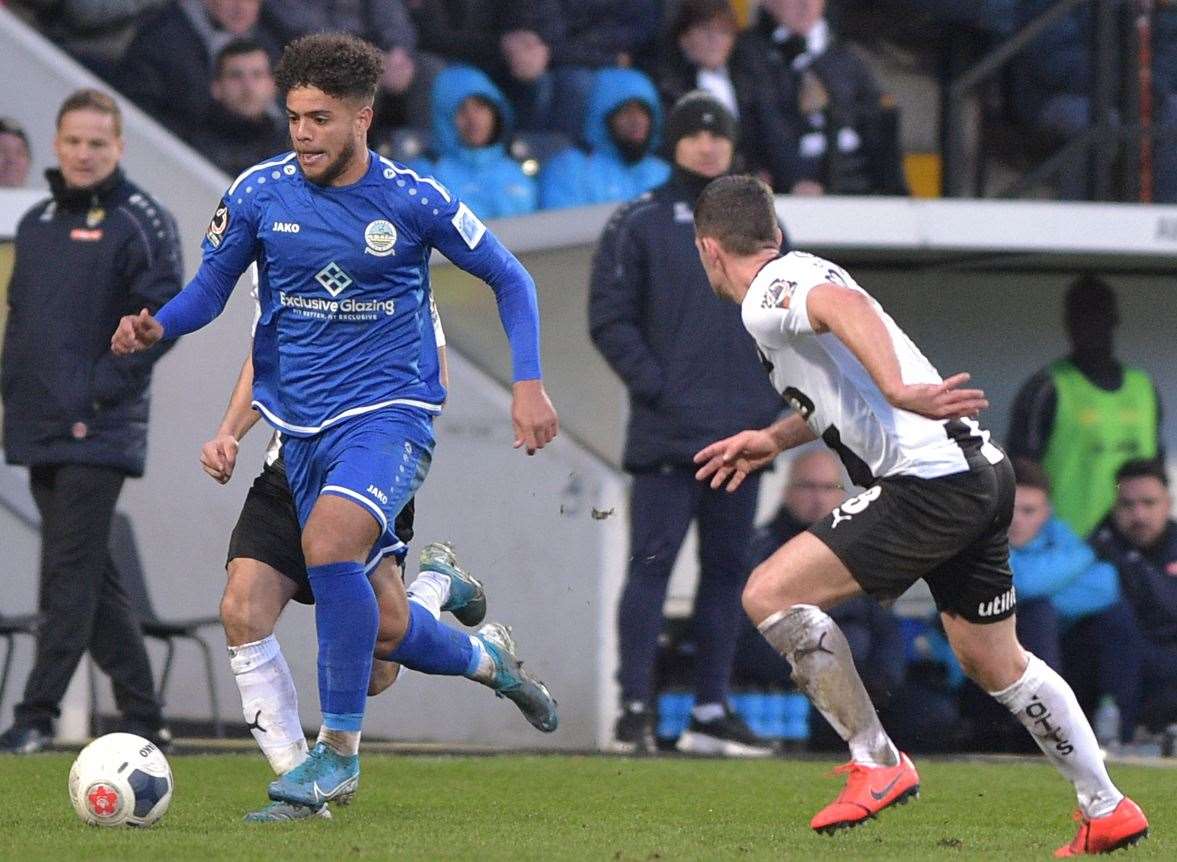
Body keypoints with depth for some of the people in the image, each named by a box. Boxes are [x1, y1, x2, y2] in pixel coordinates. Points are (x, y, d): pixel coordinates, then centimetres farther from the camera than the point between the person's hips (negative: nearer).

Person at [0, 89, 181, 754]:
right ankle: (143, 716, 15)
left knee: (71, 573, -10)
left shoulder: (140, 222, -5)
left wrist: (103, 387, -15)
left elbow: (164, 315, -12)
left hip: (98, 431, -8)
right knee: (91, 575, 9)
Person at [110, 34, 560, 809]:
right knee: (377, 623, 8)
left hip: (390, 411, -4)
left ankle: (340, 752, -20)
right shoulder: (259, 193, -1)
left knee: (329, 542, -31)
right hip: (303, 426, 4)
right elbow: (210, 290, 7)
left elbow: (509, 279, 4)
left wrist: (528, 383, -5)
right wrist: (156, 327, -14)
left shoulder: (412, 200, -8)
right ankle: (490, 661, 40)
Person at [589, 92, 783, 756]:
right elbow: (610, 317, -3)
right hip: (667, 436, -5)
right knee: (653, 563, -10)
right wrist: (653, 387, -13)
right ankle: (636, 708, -11)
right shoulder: (638, 225, 2)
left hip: (743, 433, 5)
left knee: (729, 569, 7)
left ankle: (712, 712, 12)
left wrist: (774, 393, 4)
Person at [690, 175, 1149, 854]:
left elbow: (846, 305, -31)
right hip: (984, 473, 10)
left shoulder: (765, 296, -7)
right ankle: (1109, 811, 26)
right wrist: (775, 440, 40)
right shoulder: (807, 274, 22)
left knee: (770, 594, -9)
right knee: (995, 664, 21)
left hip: (929, 485, -10)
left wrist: (899, 392, -45)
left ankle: (877, 764, -4)